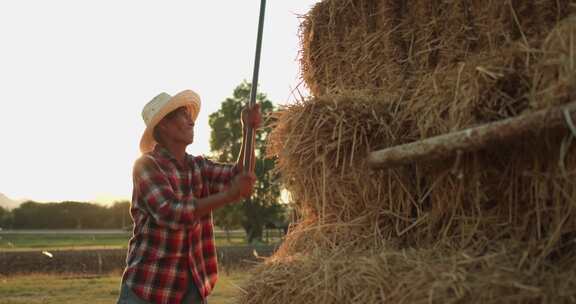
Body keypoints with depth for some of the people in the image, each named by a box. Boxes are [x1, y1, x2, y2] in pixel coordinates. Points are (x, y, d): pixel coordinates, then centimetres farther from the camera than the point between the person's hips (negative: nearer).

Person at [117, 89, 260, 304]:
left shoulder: (197, 166, 10)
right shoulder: (146, 165, -11)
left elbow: (238, 176, -2)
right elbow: (171, 213, -25)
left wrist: (248, 130, -14)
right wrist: (229, 194, -26)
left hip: (192, 284, 6)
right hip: (148, 285, -6)